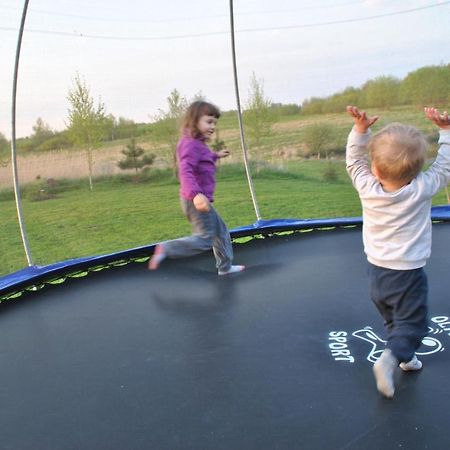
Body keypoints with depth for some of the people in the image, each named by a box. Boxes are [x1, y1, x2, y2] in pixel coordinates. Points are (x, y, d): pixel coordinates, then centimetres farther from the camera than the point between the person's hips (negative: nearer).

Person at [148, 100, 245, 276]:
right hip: (197, 201, -10)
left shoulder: (197, 144, 14)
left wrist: (215, 155, 42)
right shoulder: (190, 143, -18)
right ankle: (166, 249, -10)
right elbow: (186, 171, -33)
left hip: (199, 199, 10)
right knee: (205, 238, -9)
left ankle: (225, 267, 31)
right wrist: (195, 194, -48)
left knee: (221, 232, 19)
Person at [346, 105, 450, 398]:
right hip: (409, 275, -4)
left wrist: (360, 129, -3)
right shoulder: (422, 190, -18)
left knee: (394, 320, 24)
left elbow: (354, 161, 2)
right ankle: (390, 359, -16)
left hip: (377, 272, 4)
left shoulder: (367, 188, -14)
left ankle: (406, 356, 38)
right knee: (412, 323, 4)